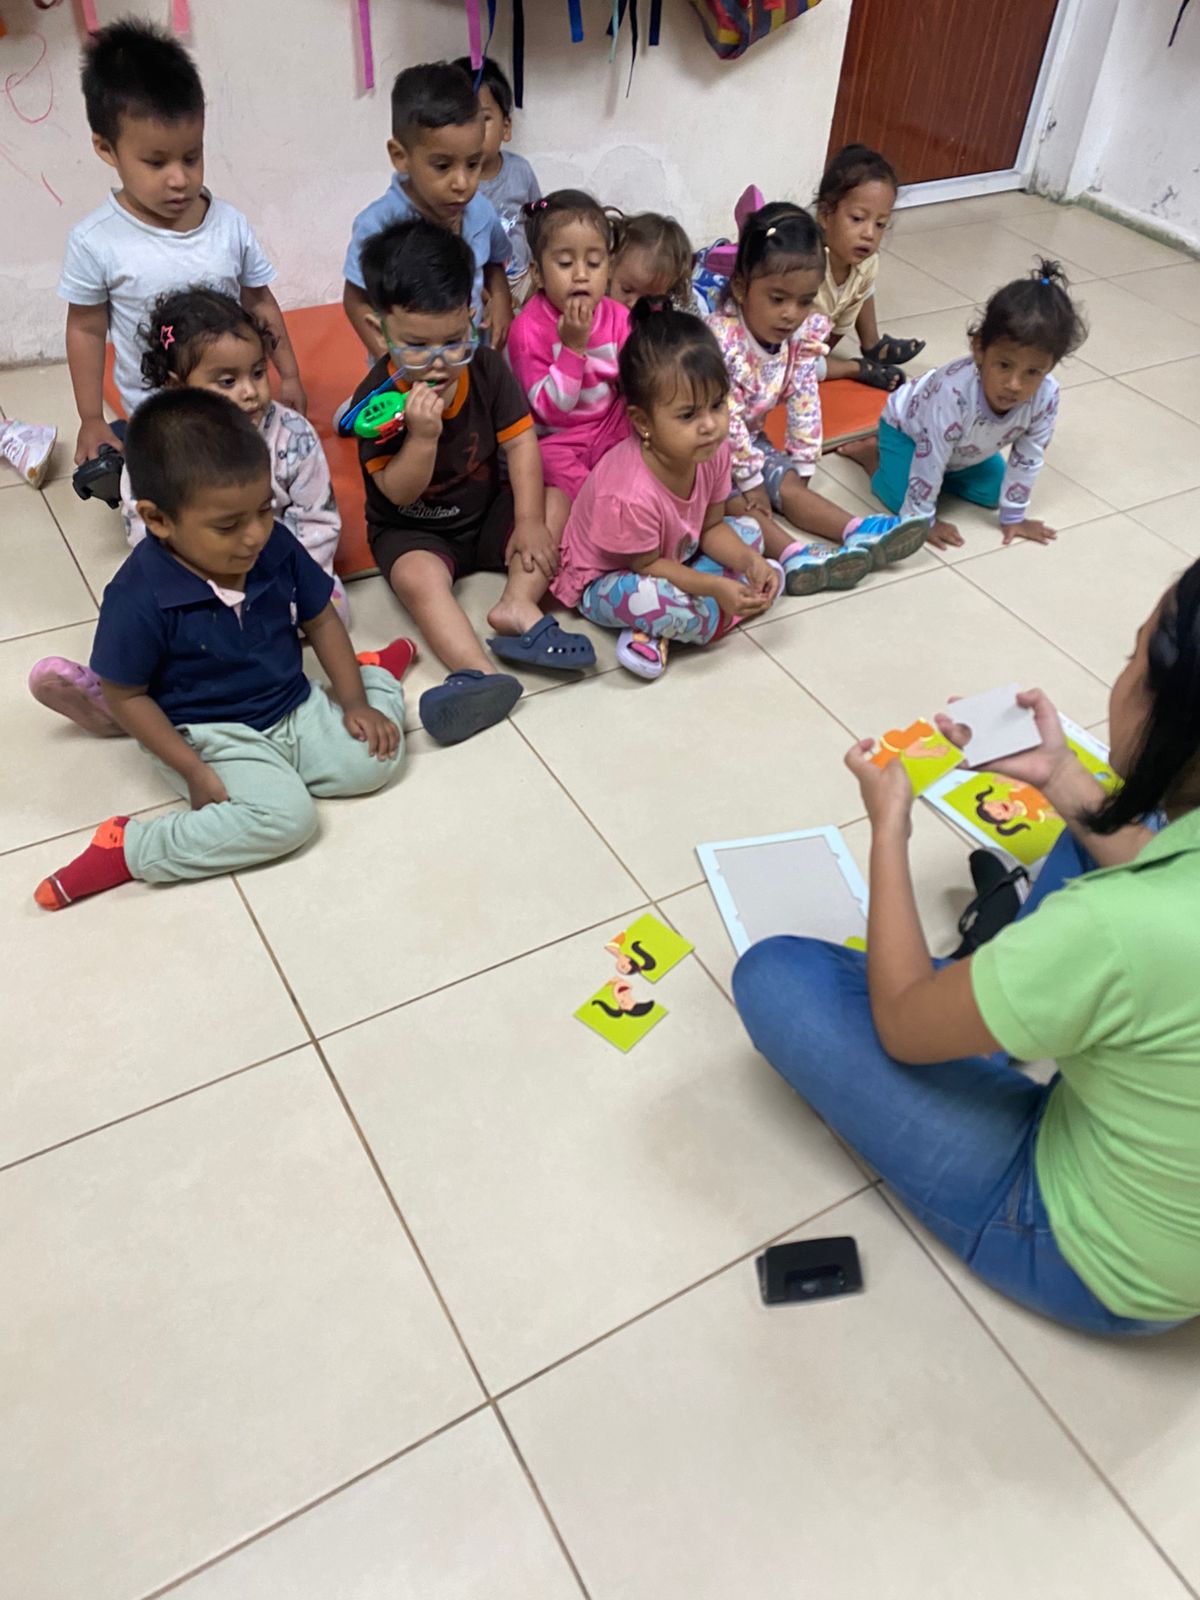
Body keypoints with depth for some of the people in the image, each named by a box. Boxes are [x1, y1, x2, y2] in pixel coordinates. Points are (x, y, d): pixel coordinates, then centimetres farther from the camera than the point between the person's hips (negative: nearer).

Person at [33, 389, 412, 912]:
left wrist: (354, 701, 0)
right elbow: (125, 696, -15)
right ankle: (128, 849, -14)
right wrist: (193, 771, -17)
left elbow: (320, 620, 5)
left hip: (296, 708, 6)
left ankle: (378, 674, 26)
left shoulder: (277, 547, -11)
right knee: (285, 815, -28)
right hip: (212, 738, -5)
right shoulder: (140, 597, -26)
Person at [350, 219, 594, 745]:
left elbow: (520, 442, -8)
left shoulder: (488, 369, -9)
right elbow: (398, 493, -20)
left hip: (488, 509, 5)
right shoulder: (377, 397, -19)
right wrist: (424, 435, -38)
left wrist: (529, 521, -19)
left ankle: (518, 605, -29)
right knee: (417, 577, -34)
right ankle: (476, 672, -50)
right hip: (412, 530, -4)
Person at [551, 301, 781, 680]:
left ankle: (655, 629, -11)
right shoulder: (630, 494, -38)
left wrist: (750, 561, -20)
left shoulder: (712, 451, -15)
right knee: (647, 598, -41)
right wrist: (716, 587, -28)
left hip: (675, 556, 9)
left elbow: (712, 527, -2)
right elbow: (646, 566, -23)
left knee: (749, 531, 3)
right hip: (605, 581, -9)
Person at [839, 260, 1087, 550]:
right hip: (907, 426, -5)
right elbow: (930, 460, -36)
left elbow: (1027, 459, -17)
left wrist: (1013, 517, -10)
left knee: (991, 491, 6)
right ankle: (869, 451, 10)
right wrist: (923, 520, -27)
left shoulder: (1046, 396, -31)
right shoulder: (953, 392, -47)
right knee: (903, 497, -19)